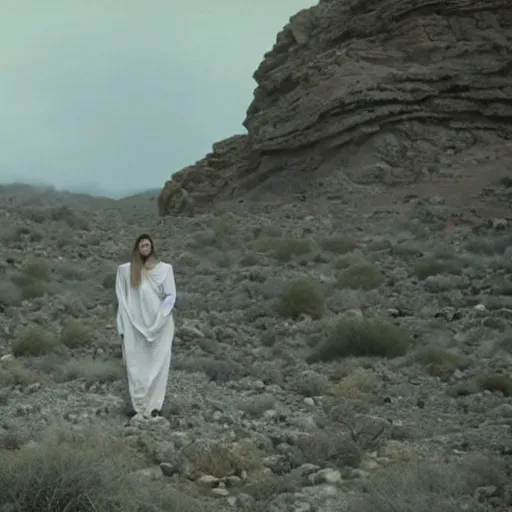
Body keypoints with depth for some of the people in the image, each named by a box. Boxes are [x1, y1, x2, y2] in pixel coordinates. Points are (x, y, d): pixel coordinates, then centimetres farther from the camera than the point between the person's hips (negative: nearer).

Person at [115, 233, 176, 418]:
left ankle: (154, 405, 2)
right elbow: (122, 300, 4)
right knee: (135, 365, -1)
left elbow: (170, 296, -1)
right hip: (135, 326, 1)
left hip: (159, 325, -1)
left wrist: (157, 320, -11)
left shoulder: (165, 268, 1)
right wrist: (123, 327, -1)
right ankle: (139, 405, 3)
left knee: (157, 364, -1)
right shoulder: (125, 270, 4)